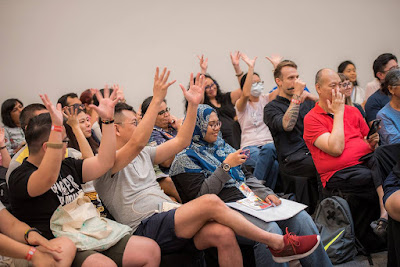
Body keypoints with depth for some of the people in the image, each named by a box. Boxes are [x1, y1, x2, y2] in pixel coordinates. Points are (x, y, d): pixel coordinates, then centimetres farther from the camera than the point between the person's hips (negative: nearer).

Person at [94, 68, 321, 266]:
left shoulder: (143, 155, 23)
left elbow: (181, 142, 20)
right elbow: (138, 143, -21)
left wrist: (193, 105, 11)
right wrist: (157, 100, -24)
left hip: (169, 219, 7)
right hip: (147, 229, -7)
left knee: (223, 234, -23)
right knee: (210, 202, -25)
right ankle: (277, 243, -14)